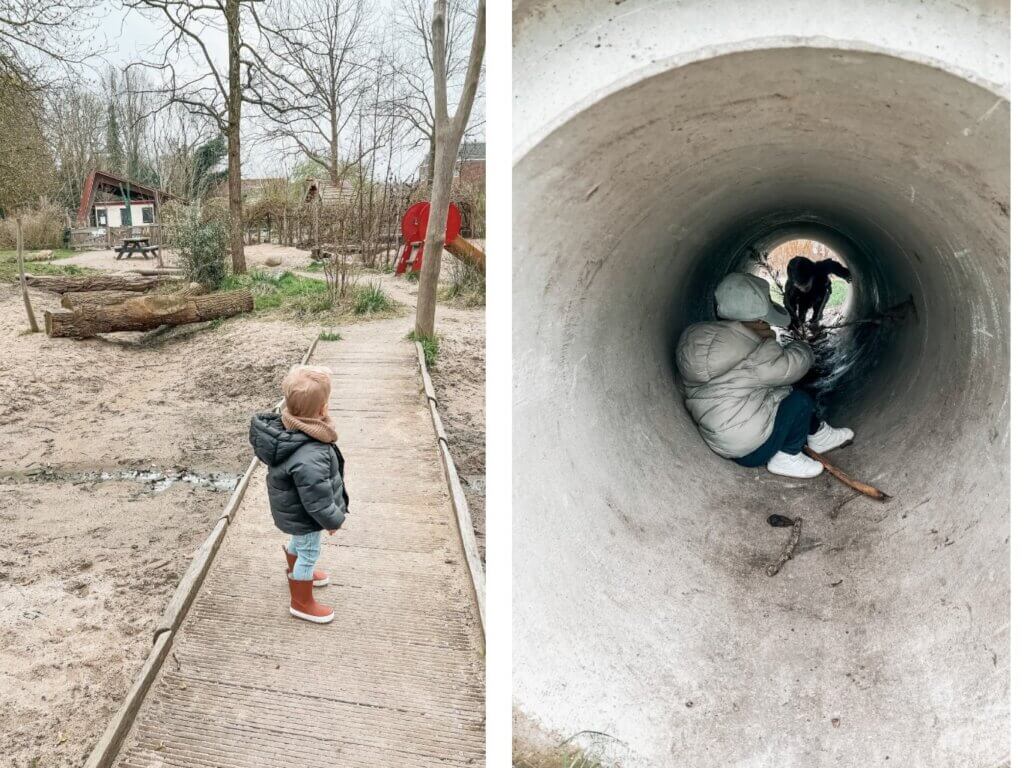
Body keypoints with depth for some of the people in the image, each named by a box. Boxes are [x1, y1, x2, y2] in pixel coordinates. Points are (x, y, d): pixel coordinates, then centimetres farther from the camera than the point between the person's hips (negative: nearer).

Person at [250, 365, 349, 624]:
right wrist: (333, 520, -13)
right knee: (309, 552, 15)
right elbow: (316, 498, -31)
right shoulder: (310, 457, -44)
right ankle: (302, 603, 37)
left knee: (299, 541, 33)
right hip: (304, 517, -8)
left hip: (292, 509, 8)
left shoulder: (285, 428, -16)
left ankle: (296, 572, 61)